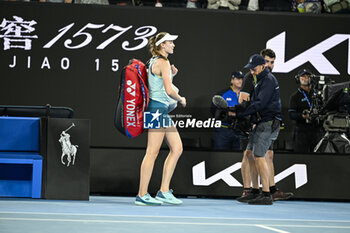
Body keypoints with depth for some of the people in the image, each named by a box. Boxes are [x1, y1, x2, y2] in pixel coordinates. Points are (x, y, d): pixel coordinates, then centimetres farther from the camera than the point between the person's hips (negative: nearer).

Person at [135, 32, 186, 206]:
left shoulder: (155, 62, 18)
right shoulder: (163, 62, -12)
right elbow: (169, 90, -18)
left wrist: (171, 75, 14)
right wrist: (181, 100, -1)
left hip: (161, 109, 10)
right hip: (158, 108, -10)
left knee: (177, 148, 8)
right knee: (152, 152, -8)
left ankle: (164, 191, 7)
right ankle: (142, 195, -5)